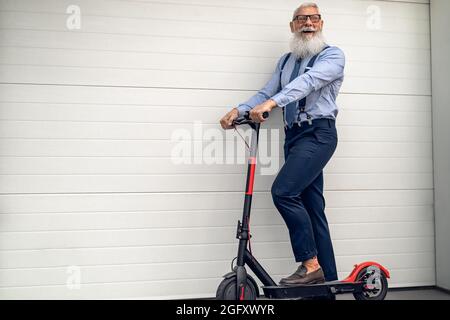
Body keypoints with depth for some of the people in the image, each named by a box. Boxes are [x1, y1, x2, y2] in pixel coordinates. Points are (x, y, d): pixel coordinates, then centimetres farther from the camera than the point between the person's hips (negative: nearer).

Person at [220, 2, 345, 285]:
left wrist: (271, 102, -34)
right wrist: (239, 110, -8)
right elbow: (266, 93, 10)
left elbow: (309, 81, -20)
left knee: (283, 191, -21)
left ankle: (310, 264, -8)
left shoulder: (333, 55, -1)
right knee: (312, 207, 7)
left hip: (318, 134, -6)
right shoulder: (286, 61, 20)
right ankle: (328, 278, 16)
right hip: (294, 135, 7)